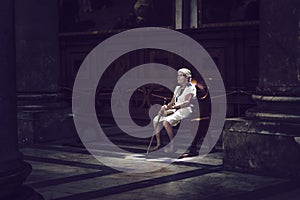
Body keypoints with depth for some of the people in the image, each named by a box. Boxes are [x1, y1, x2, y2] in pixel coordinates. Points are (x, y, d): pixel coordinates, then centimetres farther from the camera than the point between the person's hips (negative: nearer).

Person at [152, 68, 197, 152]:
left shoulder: (190, 88, -6)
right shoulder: (177, 88, 19)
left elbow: (187, 102, -21)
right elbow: (172, 102, 18)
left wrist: (173, 107, -33)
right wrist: (165, 107, -4)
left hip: (185, 110, -9)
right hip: (175, 110, 9)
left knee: (166, 121, -30)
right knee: (156, 119, -3)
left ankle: (173, 145, -25)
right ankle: (158, 144, 0)